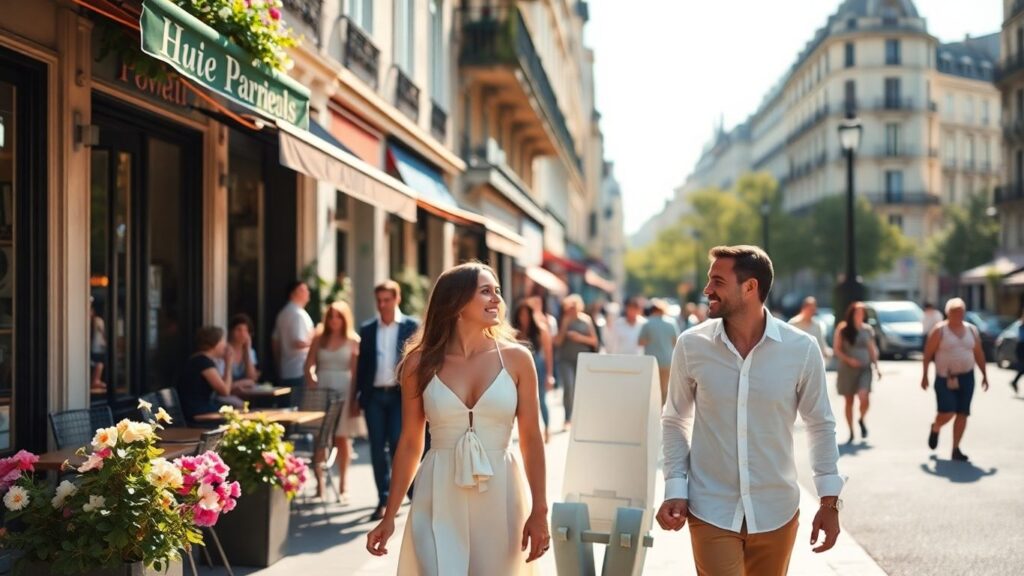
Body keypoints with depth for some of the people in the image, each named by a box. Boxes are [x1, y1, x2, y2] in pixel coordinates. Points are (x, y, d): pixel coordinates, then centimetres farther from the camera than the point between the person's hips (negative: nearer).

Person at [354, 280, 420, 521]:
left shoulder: (411, 327, 1)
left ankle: (410, 490, 11)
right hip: (374, 395, 3)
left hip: (400, 395, -3)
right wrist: (356, 398, 8)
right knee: (377, 449, 3)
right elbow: (361, 365, 11)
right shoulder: (367, 329, 9)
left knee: (397, 445, -8)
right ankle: (383, 500, 10)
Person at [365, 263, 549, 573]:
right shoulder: (421, 362, -1)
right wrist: (389, 516, 5)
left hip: (500, 497, 1)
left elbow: (531, 439, 0)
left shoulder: (516, 359, -1)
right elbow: (410, 443, 4)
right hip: (439, 500, -1)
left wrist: (539, 511, -5)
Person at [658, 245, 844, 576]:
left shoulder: (801, 349, -7)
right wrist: (675, 488, -5)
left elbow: (821, 425, 3)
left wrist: (829, 502, 1)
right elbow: (675, 421, 4)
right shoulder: (691, 345, -6)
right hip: (711, 511, -1)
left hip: (776, 512, 1)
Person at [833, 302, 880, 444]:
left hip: (864, 368, 0)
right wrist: (848, 359, -14)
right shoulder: (842, 329, 0)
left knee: (864, 398, -19)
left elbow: (872, 349, 13)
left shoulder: (867, 329, 7)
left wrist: (876, 366, 6)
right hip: (847, 369, 0)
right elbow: (837, 350, 0)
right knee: (849, 401, 5)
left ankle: (862, 420, 11)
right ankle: (851, 432, 18)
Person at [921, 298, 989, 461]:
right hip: (945, 379, -4)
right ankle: (935, 428, 22)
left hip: (966, 378, 4)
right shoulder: (939, 330, -5)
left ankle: (956, 450, 7)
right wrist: (925, 375, -6)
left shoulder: (971, 330, 9)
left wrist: (984, 375, 10)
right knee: (947, 413, -12)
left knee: (962, 414, 0)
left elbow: (979, 354, 15)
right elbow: (928, 353, -3)